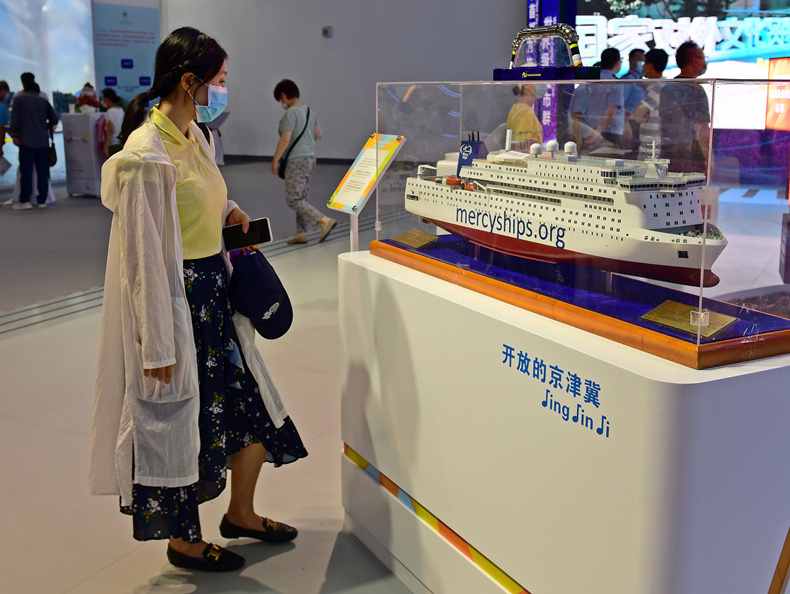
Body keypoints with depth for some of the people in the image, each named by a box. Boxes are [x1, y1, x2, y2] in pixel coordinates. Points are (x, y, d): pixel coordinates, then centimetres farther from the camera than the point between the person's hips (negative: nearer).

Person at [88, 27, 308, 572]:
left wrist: (229, 212, 5)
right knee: (178, 417, 7)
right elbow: (144, 258, -20)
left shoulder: (197, 136, 8)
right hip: (175, 300, -9)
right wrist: (157, 345, -19)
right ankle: (183, 541, 28)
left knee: (253, 404, 15)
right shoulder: (146, 154, -21)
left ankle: (241, 514, 37)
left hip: (215, 292, 9)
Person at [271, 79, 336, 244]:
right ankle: (301, 233, 15)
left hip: (297, 161, -9)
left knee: (293, 200, -7)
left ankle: (325, 221, -17)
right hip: (310, 158, 9)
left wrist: (275, 160, -12)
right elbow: (318, 135, 17)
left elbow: (285, 139, -20)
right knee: (302, 198, 13)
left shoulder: (290, 113, -15)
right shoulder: (310, 111, 10)